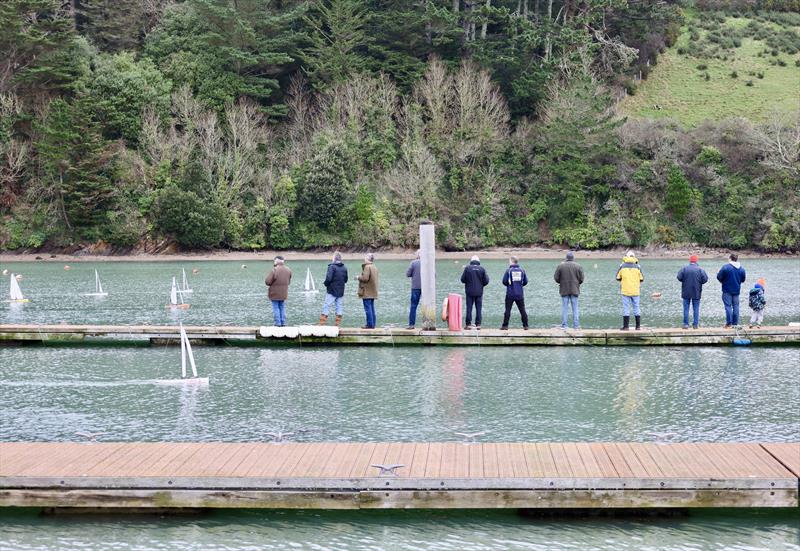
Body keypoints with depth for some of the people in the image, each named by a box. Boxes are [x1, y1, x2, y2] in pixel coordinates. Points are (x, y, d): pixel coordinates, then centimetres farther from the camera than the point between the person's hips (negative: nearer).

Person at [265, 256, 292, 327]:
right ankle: (283, 323, 15)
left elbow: (267, 281, -19)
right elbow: (289, 281, 10)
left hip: (275, 294, -5)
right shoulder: (288, 270, 0)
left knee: (276, 309, 3)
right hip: (283, 293, 5)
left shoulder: (274, 271, -20)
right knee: (282, 308, 15)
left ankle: (278, 324, 4)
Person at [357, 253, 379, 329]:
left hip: (367, 292, -9)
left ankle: (370, 324, -6)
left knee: (368, 308, -6)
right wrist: (360, 277, 16)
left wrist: (359, 277, -5)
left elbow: (365, 278, -23)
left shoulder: (367, 267, -16)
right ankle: (372, 324, 14)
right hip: (373, 292, 9)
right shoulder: (374, 267, 14)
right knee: (372, 308, 12)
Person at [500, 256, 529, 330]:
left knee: (508, 310, 2)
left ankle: (505, 326, 0)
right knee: (522, 310, 9)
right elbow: (525, 282, 4)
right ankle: (525, 325, 9)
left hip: (510, 294, -3)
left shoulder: (509, 270, -8)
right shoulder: (522, 271, 2)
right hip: (520, 294, 3)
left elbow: (504, 282, -7)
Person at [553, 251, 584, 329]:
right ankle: (576, 325, 3)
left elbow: (556, 278, -2)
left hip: (564, 290, 0)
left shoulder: (561, 266, -5)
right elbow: (581, 279, -2)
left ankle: (564, 325, 3)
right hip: (575, 290, 0)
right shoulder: (578, 266, -3)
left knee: (564, 308, 4)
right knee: (575, 308, 5)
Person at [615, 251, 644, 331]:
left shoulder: (622, 266, -3)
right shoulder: (637, 267, -1)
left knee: (626, 308, 2)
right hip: (635, 291, 1)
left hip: (625, 291, -1)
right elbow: (642, 279, 2)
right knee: (636, 307, 9)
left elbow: (618, 278, 1)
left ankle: (626, 326, 0)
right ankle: (638, 326, 10)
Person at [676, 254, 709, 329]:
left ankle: (686, 324, 4)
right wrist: (699, 282, 9)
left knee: (686, 308, 6)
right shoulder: (700, 269, -7)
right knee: (696, 309, 8)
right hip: (696, 292, 0)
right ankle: (695, 324, 7)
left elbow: (679, 277, -11)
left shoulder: (684, 268, -6)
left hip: (686, 292, 0)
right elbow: (705, 279, -10)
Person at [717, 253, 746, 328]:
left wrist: (722, 281, 10)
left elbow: (719, 277, -10)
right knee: (736, 306, 9)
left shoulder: (726, 267, -14)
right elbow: (743, 279, 12)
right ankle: (735, 323, 10)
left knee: (728, 306, -2)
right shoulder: (741, 269, 2)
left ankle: (729, 323, -5)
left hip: (727, 290, -4)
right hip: (737, 290, 4)